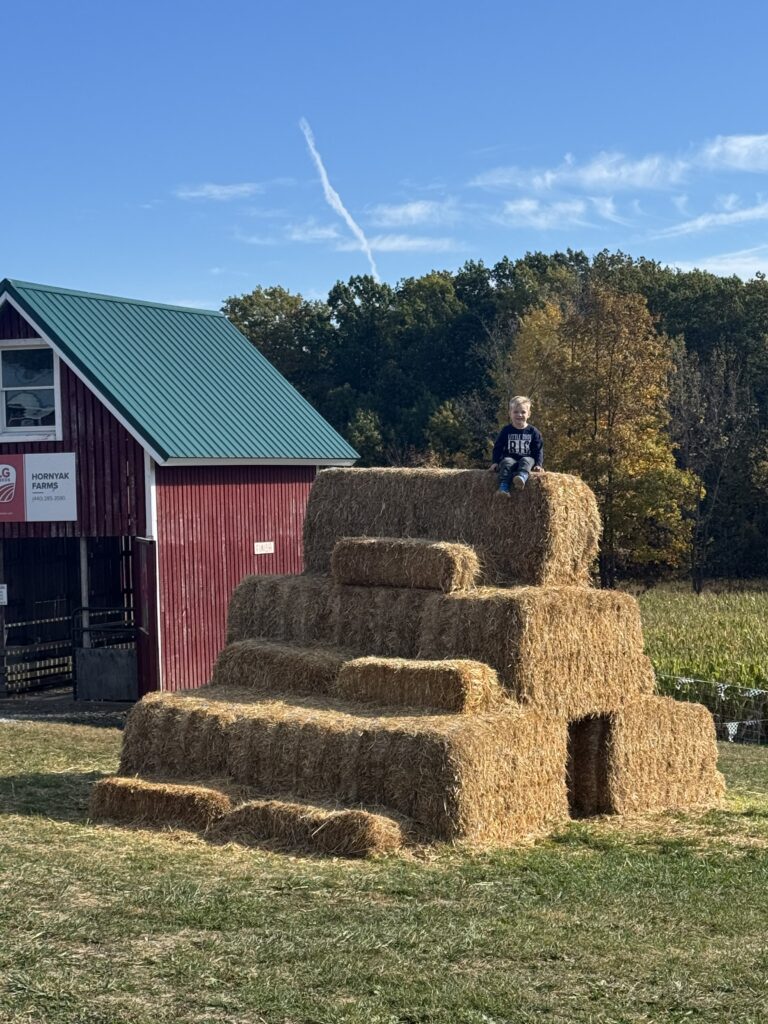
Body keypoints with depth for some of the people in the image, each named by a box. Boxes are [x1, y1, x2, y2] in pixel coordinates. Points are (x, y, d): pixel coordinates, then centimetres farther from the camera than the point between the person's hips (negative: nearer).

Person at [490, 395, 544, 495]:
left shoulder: (533, 432, 7)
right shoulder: (506, 431, 7)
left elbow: (539, 450, 6)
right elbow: (498, 448, 9)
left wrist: (539, 464, -9)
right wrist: (495, 462, -4)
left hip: (527, 459, 0)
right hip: (510, 458, 0)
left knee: (526, 460, -34)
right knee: (507, 462, -33)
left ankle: (522, 477, -66)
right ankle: (503, 487, -52)